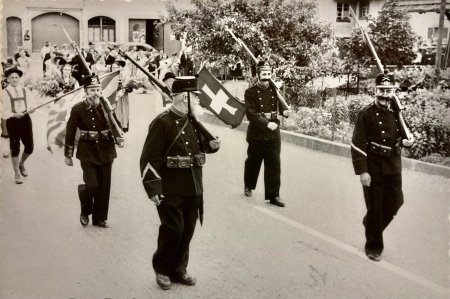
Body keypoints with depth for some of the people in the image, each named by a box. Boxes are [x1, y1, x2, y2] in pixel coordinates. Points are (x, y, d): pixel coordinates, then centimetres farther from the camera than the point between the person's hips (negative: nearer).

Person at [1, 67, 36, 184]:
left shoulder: (26, 91, 9)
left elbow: (32, 105, 9)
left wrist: (30, 109, -12)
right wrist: (13, 114, -21)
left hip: (26, 120, 3)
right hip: (12, 121, -3)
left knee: (30, 147, 6)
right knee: (15, 148, 4)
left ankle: (21, 164, 36)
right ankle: (17, 173, 18)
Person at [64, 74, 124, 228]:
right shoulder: (78, 109, -7)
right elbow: (70, 133, -1)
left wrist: (118, 137, -15)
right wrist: (68, 155, 1)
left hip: (106, 152, 3)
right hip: (88, 153, -3)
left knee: (104, 186, 7)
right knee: (92, 185, -12)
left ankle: (100, 218, 24)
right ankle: (85, 212, 18)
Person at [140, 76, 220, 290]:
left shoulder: (193, 121, 8)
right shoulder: (162, 122, -14)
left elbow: (201, 143, 23)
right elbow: (149, 158, -16)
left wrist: (211, 144, -1)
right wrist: (153, 188, -19)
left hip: (193, 188, 7)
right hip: (170, 190, -7)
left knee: (187, 231, 13)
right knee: (173, 229, -1)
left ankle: (179, 269, 29)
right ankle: (162, 269, 21)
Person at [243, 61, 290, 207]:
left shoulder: (275, 89, 6)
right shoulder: (250, 92, -7)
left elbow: (280, 105, 22)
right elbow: (251, 114, -15)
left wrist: (284, 111, -1)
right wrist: (267, 124, -25)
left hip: (274, 134, 3)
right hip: (256, 134, -3)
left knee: (274, 165, 0)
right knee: (253, 162, 14)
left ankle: (273, 195, 6)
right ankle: (248, 186, 39)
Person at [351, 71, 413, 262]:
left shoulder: (397, 113, 5)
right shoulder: (366, 114, -10)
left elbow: (404, 134, 20)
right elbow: (358, 144, -12)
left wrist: (406, 140, -6)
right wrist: (362, 171, -16)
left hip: (393, 166, 5)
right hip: (373, 167, -5)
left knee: (395, 202, 9)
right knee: (375, 207, 3)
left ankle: (371, 224, 37)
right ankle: (374, 246, 18)